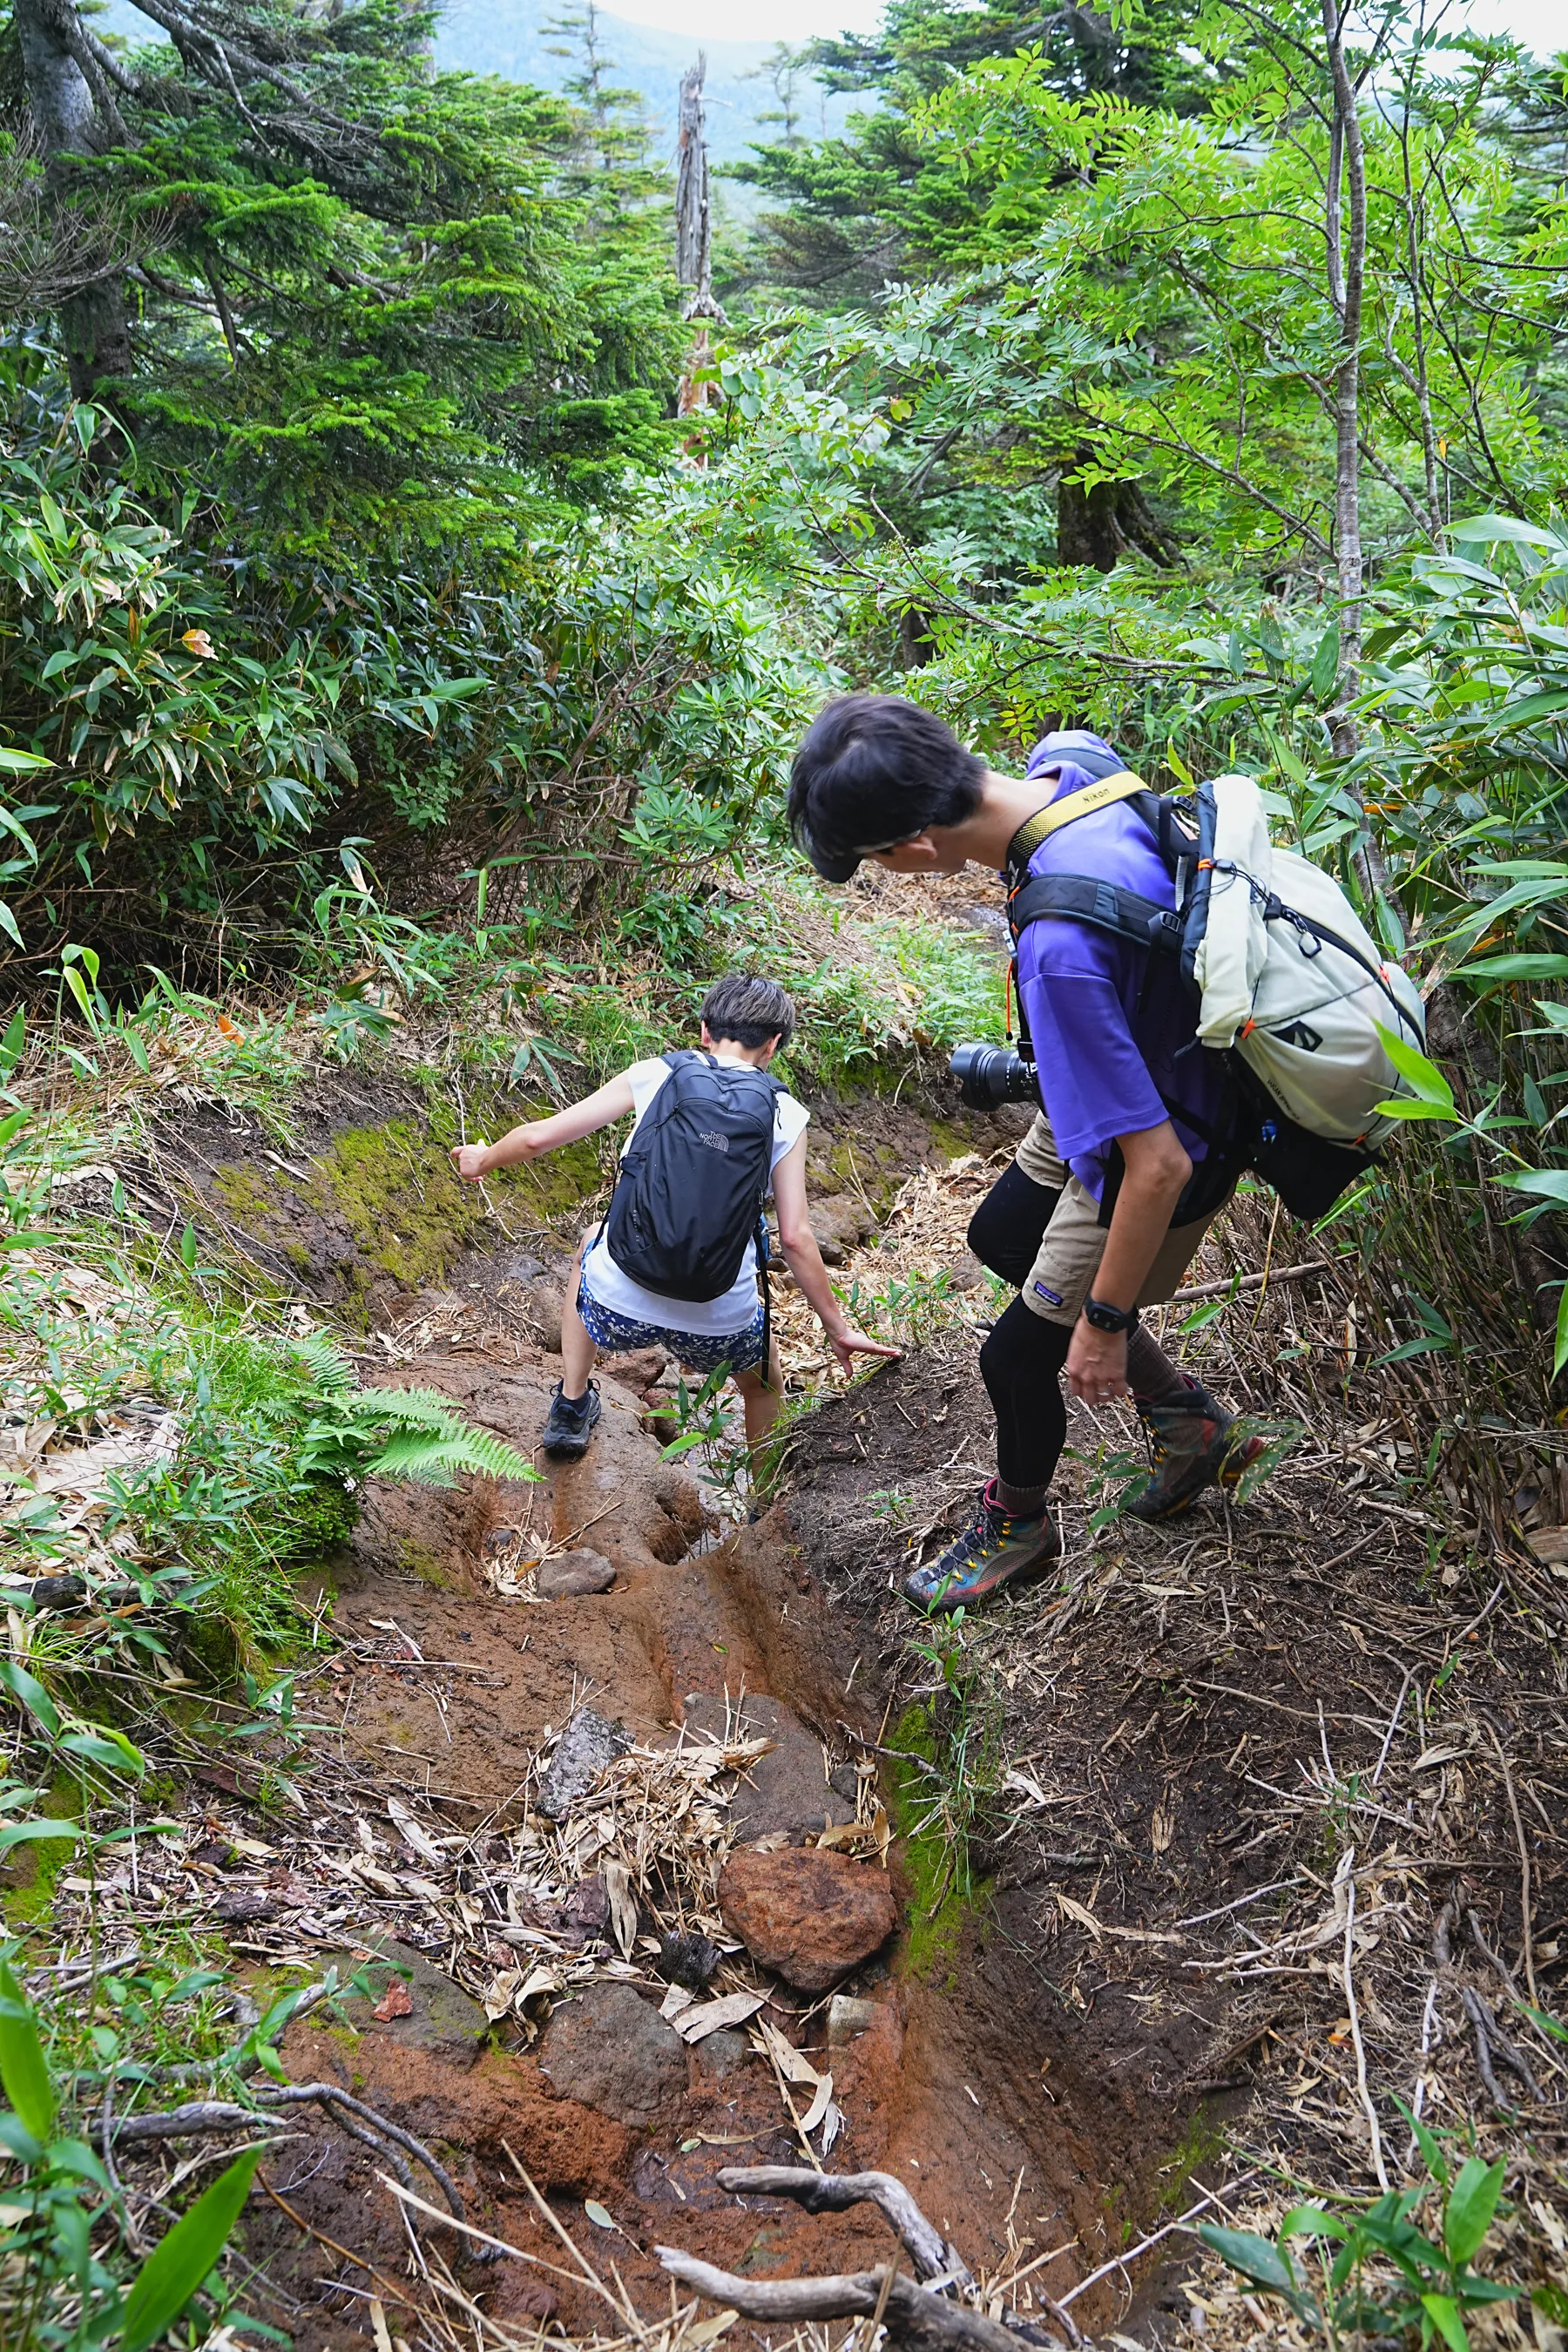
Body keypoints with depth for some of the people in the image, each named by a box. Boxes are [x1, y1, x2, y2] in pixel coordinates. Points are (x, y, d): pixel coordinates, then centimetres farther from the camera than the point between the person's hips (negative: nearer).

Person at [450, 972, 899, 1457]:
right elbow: (795, 1237, -2)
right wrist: (838, 1328, 9)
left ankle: (571, 1411, 37)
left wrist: (484, 1160, 25)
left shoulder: (656, 1074, 3)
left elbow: (539, 1136, 4)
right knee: (765, 1390, 35)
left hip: (618, 1307, 0)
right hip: (719, 1325, 0)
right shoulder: (785, 1114, 2)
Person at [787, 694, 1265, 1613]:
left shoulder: (1063, 951, -43)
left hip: (1165, 1150, -9)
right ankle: (1189, 1418, 38)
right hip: (1139, 1083, 9)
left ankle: (1016, 1526, 42)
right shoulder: (1067, 760, -17)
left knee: (1021, 1354, 10)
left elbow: (1158, 1166, -36)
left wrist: (1104, 1322, -20)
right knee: (1000, 1238, 27)